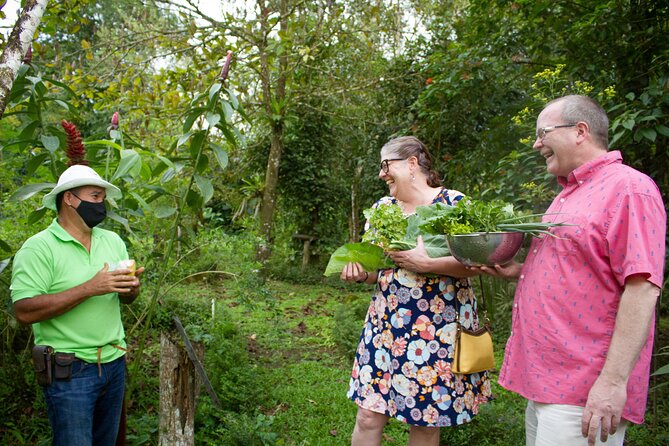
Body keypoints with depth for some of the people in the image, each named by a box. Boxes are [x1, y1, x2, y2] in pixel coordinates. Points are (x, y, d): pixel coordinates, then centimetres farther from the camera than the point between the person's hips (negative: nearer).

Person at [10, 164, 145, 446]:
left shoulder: (113, 241, 7)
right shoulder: (38, 248, -11)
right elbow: (24, 311, -21)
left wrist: (131, 289, -11)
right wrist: (89, 289, -25)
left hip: (114, 362, 6)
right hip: (69, 371, -6)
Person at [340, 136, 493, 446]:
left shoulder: (453, 203, -5)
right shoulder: (382, 208, 10)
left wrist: (426, 263, -21)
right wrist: (361, 273, -7)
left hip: (438, 326, -4)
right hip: (386, 323, 4)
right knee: (368, 417, 3)